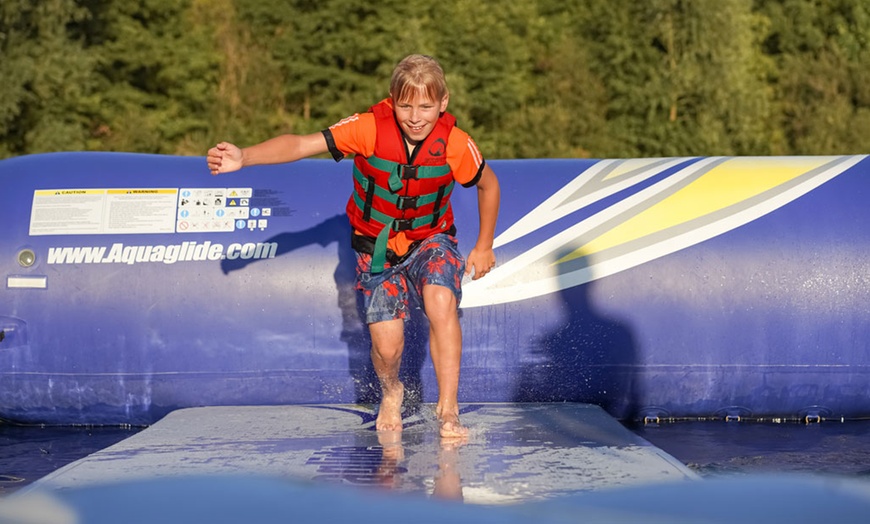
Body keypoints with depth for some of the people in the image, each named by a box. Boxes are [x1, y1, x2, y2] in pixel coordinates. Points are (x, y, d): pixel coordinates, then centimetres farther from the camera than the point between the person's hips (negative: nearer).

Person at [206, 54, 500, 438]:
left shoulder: (456, 144, -19)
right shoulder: (370, 129, -24)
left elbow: (489, 185, 1)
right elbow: (302, 145, -29)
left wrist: (484, 246, 6)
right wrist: (243, 157, -44)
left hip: (431, 240, 0)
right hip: (376, 246, 0)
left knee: (441, 302, -31)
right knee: (387, 347, -10)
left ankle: (448, 410, -18)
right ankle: (390, 394, 28)